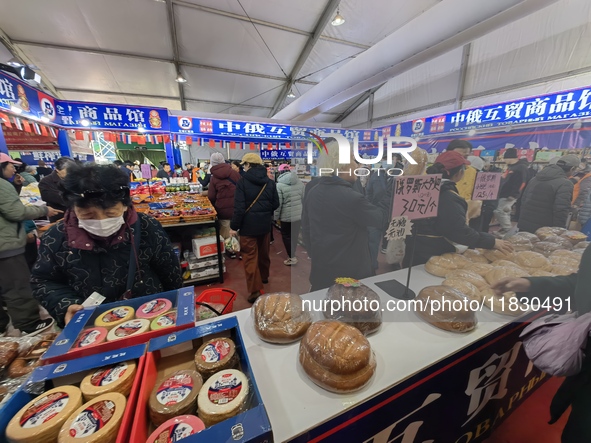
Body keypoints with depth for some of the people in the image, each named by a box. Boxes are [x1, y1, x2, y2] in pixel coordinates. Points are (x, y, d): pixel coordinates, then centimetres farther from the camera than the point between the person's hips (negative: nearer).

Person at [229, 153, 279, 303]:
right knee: (263, 252, 22)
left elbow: (239, 207, -16)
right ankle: (264, 277, 42)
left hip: (248, 224, -5)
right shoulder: (270, 182, 4)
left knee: (250, 256, 1)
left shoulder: (243, 181, -11)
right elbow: (276, 204, 6)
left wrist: (234, 226, -8)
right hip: (265, 223, 6)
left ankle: (254, 290, 1)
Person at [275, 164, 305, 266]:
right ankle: (292, 254, 32)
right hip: (299, 215, 5)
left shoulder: (279, 185, -15)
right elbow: (304, 199, 8)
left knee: (286, 236, 11)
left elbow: (278, 204, -13)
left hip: (287, 216, -5)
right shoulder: (300, 182, 2)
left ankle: (292, 258, 14)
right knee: (295, 235, 17)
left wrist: (276, 216, 0)